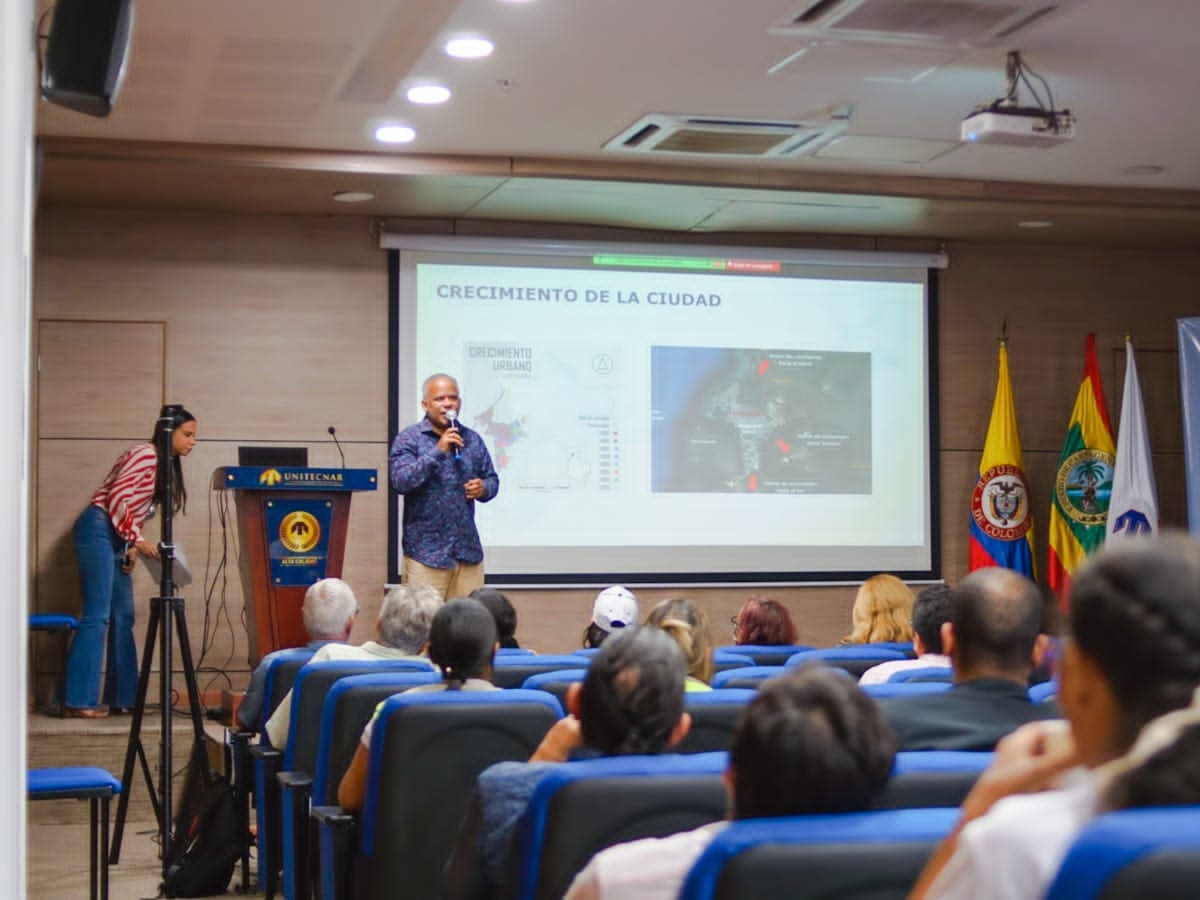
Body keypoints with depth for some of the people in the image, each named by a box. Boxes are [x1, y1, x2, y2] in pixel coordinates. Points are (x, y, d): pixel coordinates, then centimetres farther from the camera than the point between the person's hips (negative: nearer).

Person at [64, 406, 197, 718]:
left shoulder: (166, 464, 17)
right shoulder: (145, 455, -12)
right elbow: (117, 498, -18)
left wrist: (132, 546, 5)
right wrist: (137, 539, -15)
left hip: (117, 536, 10)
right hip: (99, 529, -10)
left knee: (123, 616, 7)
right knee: (97, 615, -12)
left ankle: (121, 698, 10)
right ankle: (78, 701, -12)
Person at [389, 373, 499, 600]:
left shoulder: (472, 439, 13)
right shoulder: (409, 439, -1)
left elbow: (492, 479, 18)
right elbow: (401, 482, -14)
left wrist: (484, 488, -6)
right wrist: (437, 451, -20)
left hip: (468, 550, 4)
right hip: (426, 552, -4)